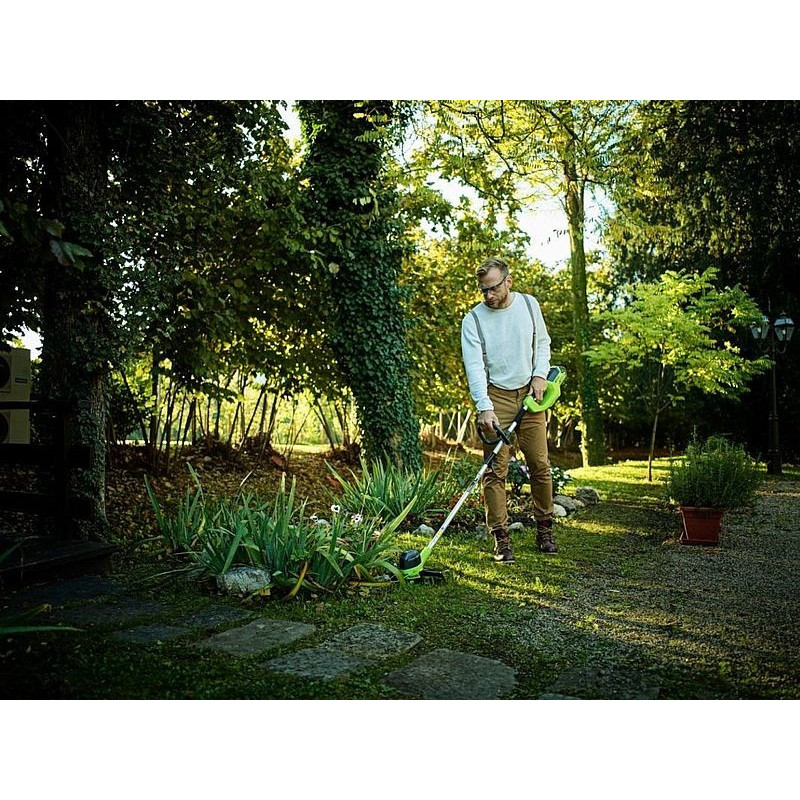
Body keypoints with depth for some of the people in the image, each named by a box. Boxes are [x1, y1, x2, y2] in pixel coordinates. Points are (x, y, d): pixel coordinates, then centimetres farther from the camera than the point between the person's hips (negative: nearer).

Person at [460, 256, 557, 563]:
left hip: (530, 394, 3)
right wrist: (484, 407, -26)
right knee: (495, 470, -7)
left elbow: (542, 342, 16)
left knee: (540, 465, 5)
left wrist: (540, 374, -1)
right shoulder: (473, 319, -8)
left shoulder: (529, 304, 3)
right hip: (496, 397, -3)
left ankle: (545, 530, 23)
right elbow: (474, 367, -15)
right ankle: (501, 538, 2)